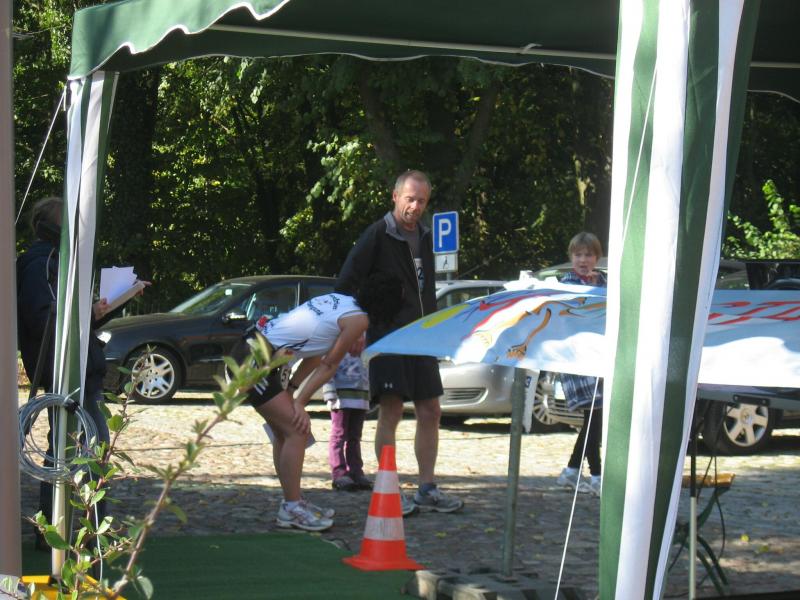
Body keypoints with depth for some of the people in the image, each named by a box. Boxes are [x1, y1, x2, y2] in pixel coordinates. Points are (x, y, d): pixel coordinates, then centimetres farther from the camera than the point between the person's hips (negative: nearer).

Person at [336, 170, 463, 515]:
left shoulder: (424, 237, 13)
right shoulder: (378, 235, -9)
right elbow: (346, 283, -12)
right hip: (387, 336, -7)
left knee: (430, 412, 7)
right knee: (391, 411, -7)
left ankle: (426, 489, 15)